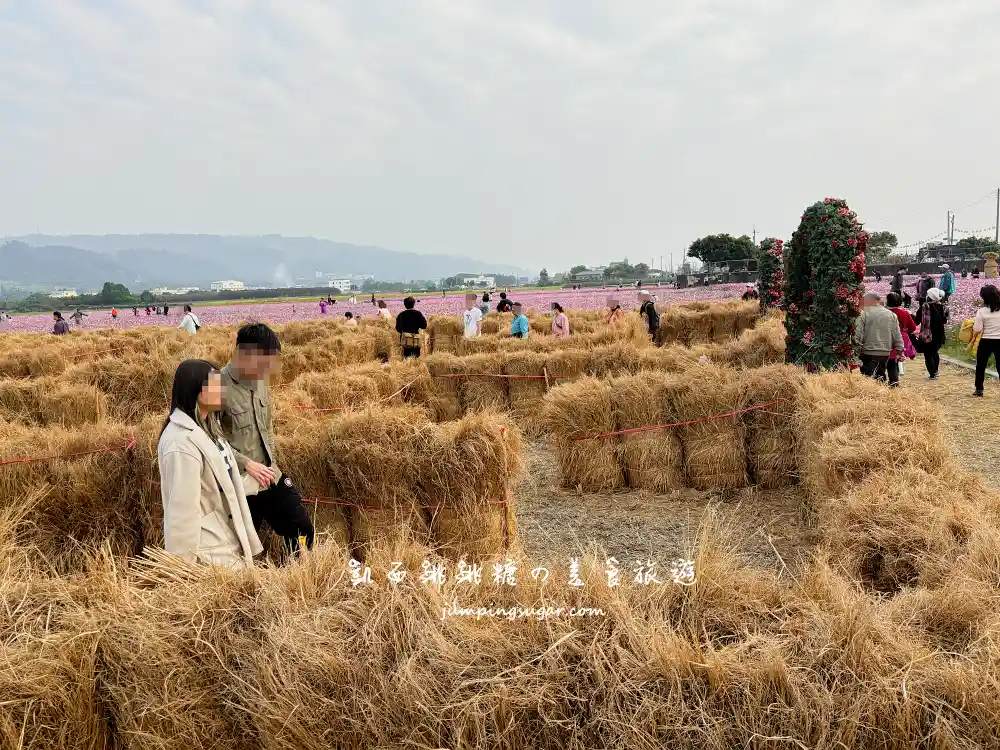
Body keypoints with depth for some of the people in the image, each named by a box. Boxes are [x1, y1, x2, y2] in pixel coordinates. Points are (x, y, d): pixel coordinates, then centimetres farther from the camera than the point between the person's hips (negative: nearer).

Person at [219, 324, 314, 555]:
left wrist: (271, 460, 7)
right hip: (239, 485, -7)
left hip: (272, 478, 7)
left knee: (302, 528, 17)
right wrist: (246, 463, -21)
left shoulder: (259, 380, 3)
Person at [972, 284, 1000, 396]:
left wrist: (974, 324, 5)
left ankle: (979, 389, 19)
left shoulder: (982, 311, -12)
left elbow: (977, 330, -14)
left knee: (980, 366, 14)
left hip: (986, 342, -2)